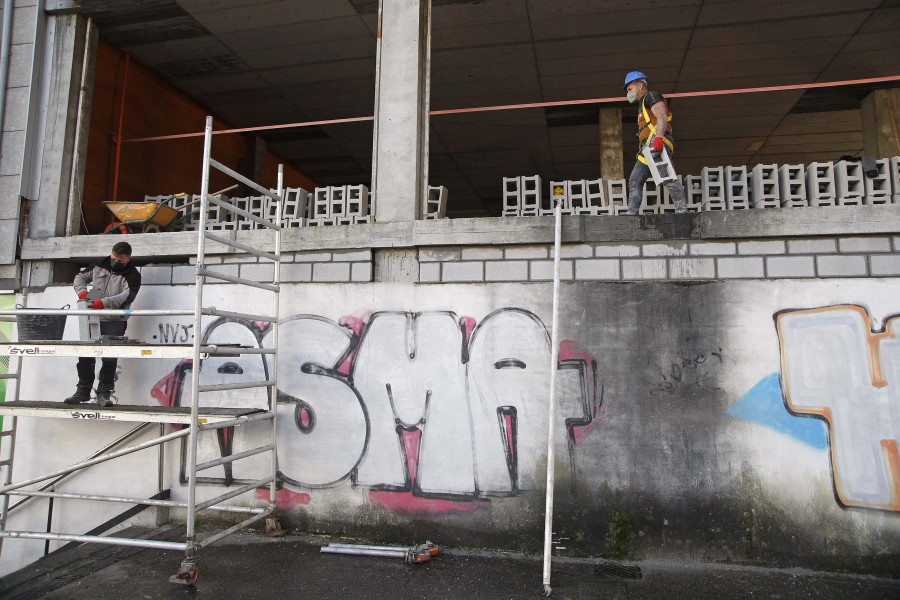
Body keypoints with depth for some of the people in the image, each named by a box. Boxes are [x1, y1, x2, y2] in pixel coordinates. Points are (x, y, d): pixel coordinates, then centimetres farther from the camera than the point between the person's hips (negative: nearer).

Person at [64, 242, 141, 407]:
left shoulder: (133, 275, -4)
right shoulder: (100, 265, 11)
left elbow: (127, 296, -19)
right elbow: (81, 276, 20)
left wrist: (104, 303, -30)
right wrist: (82, 291, -2)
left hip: (114, 321, -4)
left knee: (109, 359, -8)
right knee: (85, 356, 6)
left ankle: (104, 393, 3)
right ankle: (83, 391, 18)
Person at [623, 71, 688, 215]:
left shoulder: (651, 96, 6)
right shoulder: (643, 105, 34)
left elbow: (662, 117, -11)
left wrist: (658, 137, -26)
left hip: (658, 144, -10)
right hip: (647, 149, 10)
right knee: (634, 182, 4)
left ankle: (682, 210, -25)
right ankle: (631, 213, 0)